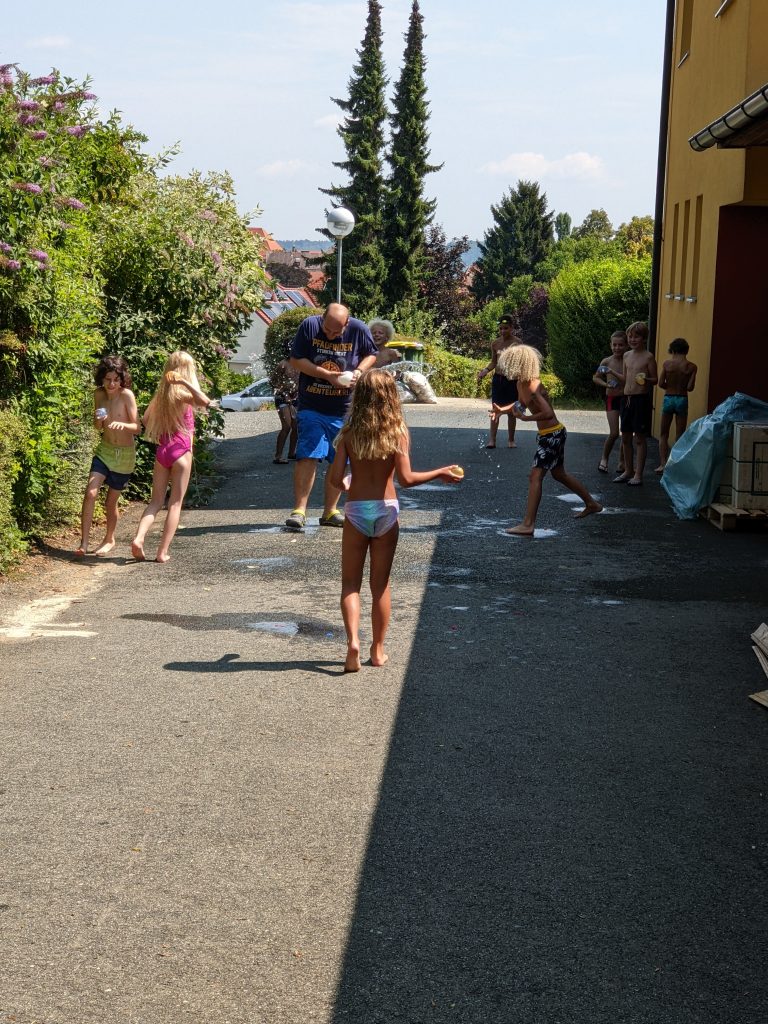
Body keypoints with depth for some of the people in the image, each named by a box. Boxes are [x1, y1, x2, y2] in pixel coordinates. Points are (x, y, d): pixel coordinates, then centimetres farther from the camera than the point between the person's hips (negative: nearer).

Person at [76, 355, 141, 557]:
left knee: (111, 502, 7)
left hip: (124, 454, -3)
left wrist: (122, 424, -38)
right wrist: (99, 419, -16)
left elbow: (137, 428, -17)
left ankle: (109, 539, 32)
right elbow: (98, 427, 8)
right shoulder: (99, 394, -3)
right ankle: (84, 543, -9)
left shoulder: (127, 395, -17)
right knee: (90, 493, -14)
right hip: (104, 450, 3)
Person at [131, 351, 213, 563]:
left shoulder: (160, 394, 7)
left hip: (161, 451, 5)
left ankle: (139, 538, -11)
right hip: (181, 452, -5)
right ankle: (163, 552, 0)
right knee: (175, 504, 3)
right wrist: (186, 383, -29)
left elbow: (146, 420, 14)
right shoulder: (183, 395, -11)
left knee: (156, 501, 11)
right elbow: (206, 402, -30)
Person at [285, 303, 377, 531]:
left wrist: (358, 371, -12)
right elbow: (296, 360, -8)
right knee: (308, 456, -12)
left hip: (345, 410, 3)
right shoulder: (309, 326, -10)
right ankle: (299, 510, -8)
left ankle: (329, 512, 19)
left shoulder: (359, 330, -6)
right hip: (312, 407, -2)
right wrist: (327, 375, -17)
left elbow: (371, 355, 9)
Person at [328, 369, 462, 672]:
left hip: (356, 510, 0)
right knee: (380, 584, 13)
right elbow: (406, 479, -15)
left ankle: (353, 640, -10)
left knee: (350, 582, 10)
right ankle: (378, 650, 19)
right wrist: (440, 473, -1)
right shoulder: (397, 432, -8)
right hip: (386, 510, 0)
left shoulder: (349, 432, -6)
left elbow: (336, 479, -9)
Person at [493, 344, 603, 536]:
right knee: (559, 474, 24)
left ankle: (528, 525, -16)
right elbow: (522, 403, 24)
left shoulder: (533, 387, -25)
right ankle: (591, 504, 39)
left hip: (553, 435, -10)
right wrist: (503, 410, 9)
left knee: (535, 476, -13)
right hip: (552, 434, 10)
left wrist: (524, 418, -26)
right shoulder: (521, 384, 3)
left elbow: (548, 413, -34)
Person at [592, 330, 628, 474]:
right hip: (612, 399, -1)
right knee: (614, 433, -9)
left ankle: (622, 462, 21)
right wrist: (606, 384, -8)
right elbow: (595, 378, 10)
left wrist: (612, 372, -25)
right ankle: (604, 459, 12)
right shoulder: (607, 362, -4)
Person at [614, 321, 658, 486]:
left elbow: (655, 379, -6)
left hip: (641, 399, -6)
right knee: (625, 437, 11)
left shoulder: (648, 357, -7)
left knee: (640, 437, -2)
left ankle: (638, 474, 3)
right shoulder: (627, 355, 12)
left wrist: (646, 380, -23)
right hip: (626, 398, 7)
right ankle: (628, 471, 22)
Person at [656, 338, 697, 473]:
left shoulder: (667, 363, -6)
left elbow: (660, 383, -8)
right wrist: (681, 387, 10)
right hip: (682, 400, 0)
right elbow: (690, 387, -11)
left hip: (668, 399, 0)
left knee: (663, 434, 11)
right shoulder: (691, 367, -6)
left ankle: (663, 463, 0)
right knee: (679, 435, 10)